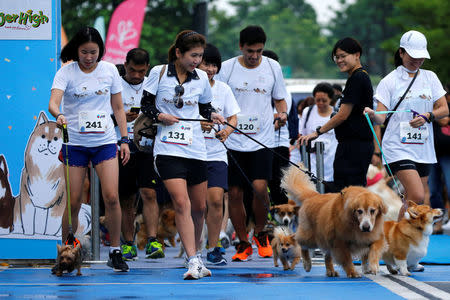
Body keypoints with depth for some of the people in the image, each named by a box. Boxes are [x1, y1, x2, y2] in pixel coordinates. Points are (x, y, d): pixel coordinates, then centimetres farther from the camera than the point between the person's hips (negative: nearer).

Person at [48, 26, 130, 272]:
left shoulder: (109, 70, 5)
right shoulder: (66, 72, -4)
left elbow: (118, 107, 13)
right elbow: (53, 101, -20)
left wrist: (125, 139, 7)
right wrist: (58, 115, -42)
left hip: (105, 141, 2)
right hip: (74, 142, -1)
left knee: (111, 197, -11)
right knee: (73, 202, -3)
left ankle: (115, 252, 1)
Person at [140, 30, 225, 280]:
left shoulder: (201, 78, 7)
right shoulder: (158, 73, -2)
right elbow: (146, 103, 6)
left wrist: (213, 115, -3)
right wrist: (159, 116, -12)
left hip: (196, 149, 4)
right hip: (168, 149, -4)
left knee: (199, 207, 9)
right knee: (181, 203, -16)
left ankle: (196, 254, 30)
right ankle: (193, 262, -19)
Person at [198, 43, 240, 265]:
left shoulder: (223, 89, 8)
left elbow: (233, 118, 11)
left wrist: (227, 130, -11)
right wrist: (196, 125, -22)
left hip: (216, 154, 2)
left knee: (216, 199, -11)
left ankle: (212, 249, 0)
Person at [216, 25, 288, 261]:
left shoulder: (273, 67, 5)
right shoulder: (226, 68, 0)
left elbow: (279, 99, 16)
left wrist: (282, 113, -5)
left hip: (263, 139, 0)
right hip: (233, 141, 0)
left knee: (259, 187, -17)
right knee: (235, 193, 2)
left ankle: (260, 233, 8)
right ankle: (243, 243, 17)